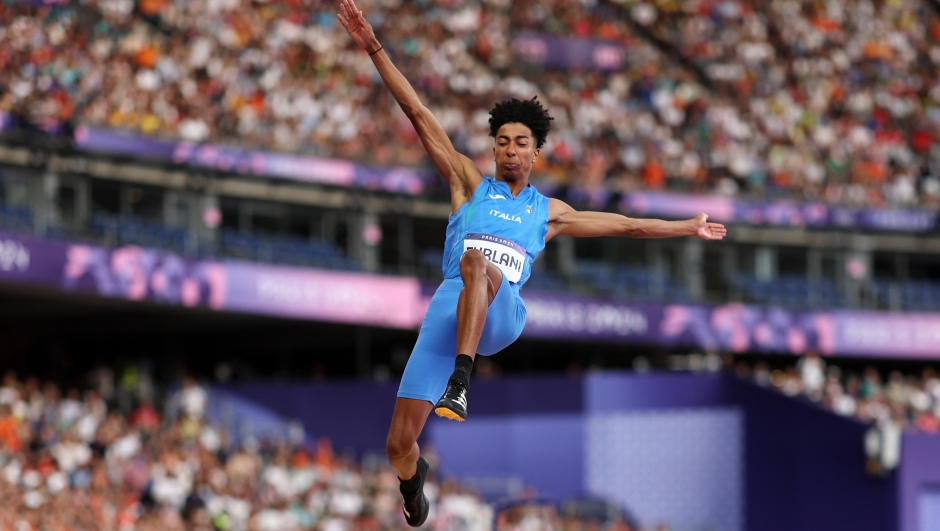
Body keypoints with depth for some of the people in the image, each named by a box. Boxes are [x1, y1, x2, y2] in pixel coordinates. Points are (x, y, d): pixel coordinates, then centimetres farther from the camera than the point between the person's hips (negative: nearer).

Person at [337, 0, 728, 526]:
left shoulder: (549, 212, 23)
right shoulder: (470, 183, 17)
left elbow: (623, 225, 33)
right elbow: (420, 115, 11)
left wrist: (689, 227, 33)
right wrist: (375, 49, 6)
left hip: (504, 315, 0)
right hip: (450, 307, 0)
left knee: (476, 261, -38)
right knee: (399, 445, -9)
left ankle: (461, 380, -44)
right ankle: (414, 478, 29)